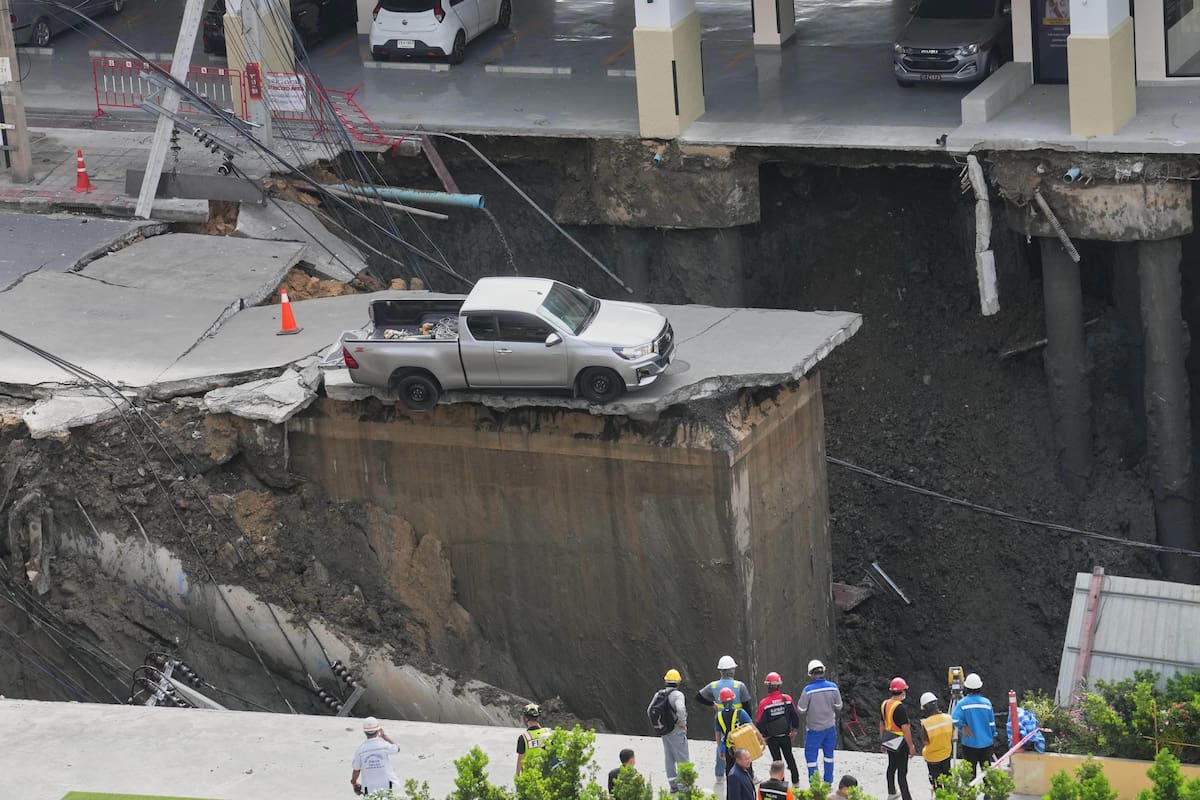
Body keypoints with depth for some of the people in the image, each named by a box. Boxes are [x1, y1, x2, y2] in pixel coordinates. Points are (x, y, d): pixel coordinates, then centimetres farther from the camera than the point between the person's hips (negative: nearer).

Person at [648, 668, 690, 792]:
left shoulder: (658, 694, 7)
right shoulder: (677, 694, -15)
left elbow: (649, 710, 11)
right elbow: (680, 709, -30)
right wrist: (682, 723, -15)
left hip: (663, 731, 7)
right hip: (676, 731, -7)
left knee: (669, 758, 12)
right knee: (682, 757, -1)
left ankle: (673, 784, 16)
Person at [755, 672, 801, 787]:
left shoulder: (764, 703, -20)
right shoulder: (787, 699, -13)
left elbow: (759, 722, -13)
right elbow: (795, 716, -2)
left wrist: (762, 736, 2)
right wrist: (794, 730, 13)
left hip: (771, 738, -2)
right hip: (786, 735, 2)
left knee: (777, 759, 12)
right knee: (789, 757, 20)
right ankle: (795, 781, 26)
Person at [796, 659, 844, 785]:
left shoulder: (808, 690, -20)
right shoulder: (833, 687, -9)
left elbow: (801, 709, -13)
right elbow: (838, 707, 1)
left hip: (814, 728, -4)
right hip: (830, 726, 4)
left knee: (811, 755, 6)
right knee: (829, 755, 18)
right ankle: (828, 783, 24)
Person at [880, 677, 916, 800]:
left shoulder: (884, 704, 1)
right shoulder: (900, 708, -24)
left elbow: (882, 724, 12)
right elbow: (905, 729, -24)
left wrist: (882, 741, 23)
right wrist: (911, 747, -16)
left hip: (888, 742, 8)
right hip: (900, 743, -8)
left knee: (892, 766, 23)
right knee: (902, 772, -4)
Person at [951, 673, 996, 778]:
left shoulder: (962, 703, -10)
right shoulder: (986, 702, -3)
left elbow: (955, 720, -21)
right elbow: (992, 723, 3)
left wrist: (963, 727, -3)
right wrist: (993, 738, 16)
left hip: (969, 743, -2)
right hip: (986, 742, 2)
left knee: (970, 772, 4)